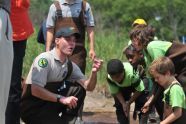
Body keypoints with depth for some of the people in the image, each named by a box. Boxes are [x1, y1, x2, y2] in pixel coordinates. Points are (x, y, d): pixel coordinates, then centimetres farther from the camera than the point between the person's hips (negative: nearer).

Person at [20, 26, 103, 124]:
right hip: (31, 108, -8)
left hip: (50, 104, 8)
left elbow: (88, 87, 0)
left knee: (79, 89, -5)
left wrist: (94, 72, -21)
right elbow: (35, 90, -27)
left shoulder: (70, 65, 5)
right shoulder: (44, 59, -19)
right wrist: (61, 99, -29)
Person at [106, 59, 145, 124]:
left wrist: (128, 103, -24)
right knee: (119, 106, -3)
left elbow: (139, 90, -29)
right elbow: (115, 92, -15)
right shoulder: (109, 78, -32)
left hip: (135, 83, -3)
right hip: (122, 87, 3)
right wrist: (123, 104, -27)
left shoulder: (132, 74, -44)